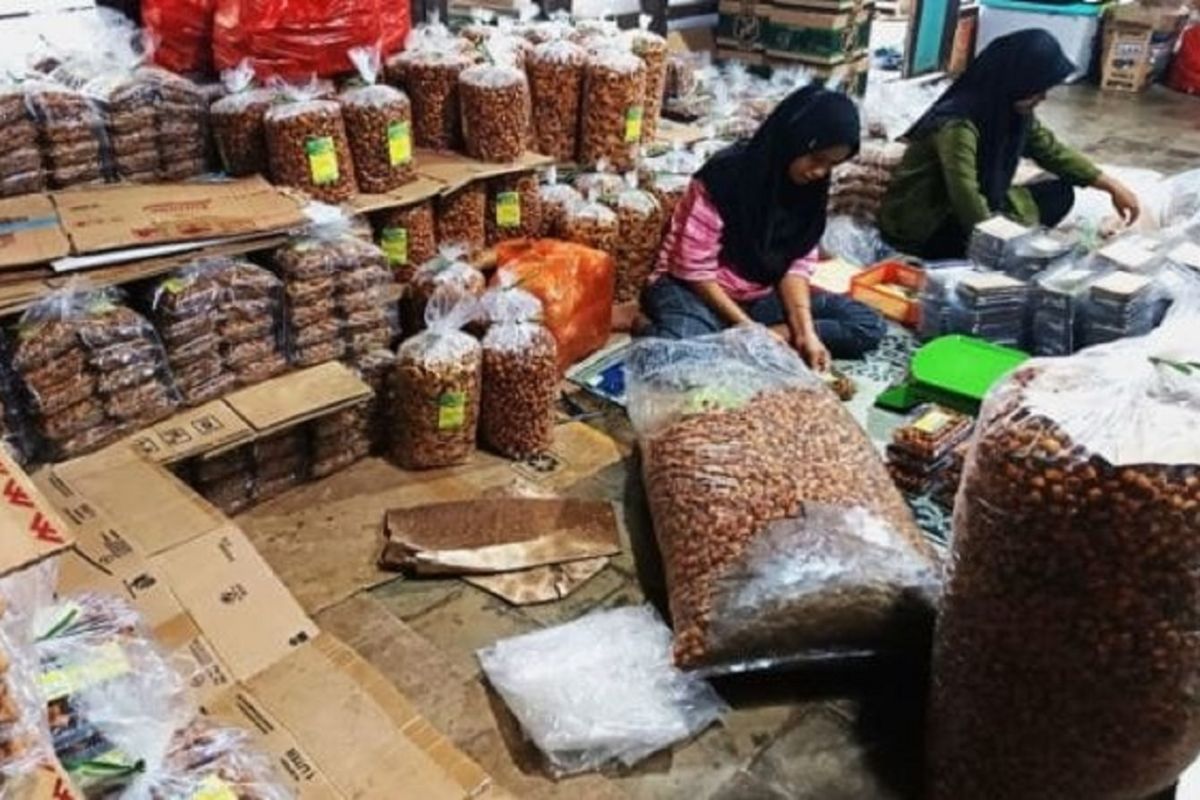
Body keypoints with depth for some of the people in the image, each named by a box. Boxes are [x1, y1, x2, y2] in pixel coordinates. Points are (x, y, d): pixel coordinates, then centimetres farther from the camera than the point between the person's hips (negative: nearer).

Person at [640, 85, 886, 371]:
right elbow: (694, 270, -18)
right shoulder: (723, 177, -20)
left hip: (761, 296, 8)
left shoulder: (811, 186, -2)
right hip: (696, 290, -7)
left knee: (868, 326, -10)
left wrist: (806, 333, -16)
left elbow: (798, 264, -1)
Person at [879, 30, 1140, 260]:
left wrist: (1111, 186, 8)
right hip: (920, 229, -9)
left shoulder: (1012, 112, -1)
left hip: (965, 214, 9)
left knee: (1058, 193, 1)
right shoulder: (957, 124, -27)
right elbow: (967, 199, -33)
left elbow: (1053, 151, 12)